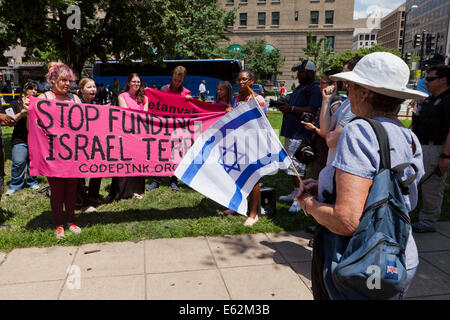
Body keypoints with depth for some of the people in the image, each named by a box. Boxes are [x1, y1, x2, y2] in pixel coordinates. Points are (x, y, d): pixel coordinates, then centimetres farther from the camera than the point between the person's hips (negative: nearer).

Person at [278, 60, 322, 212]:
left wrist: (291, 109, -21)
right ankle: (295, 193, 28)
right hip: (291, 132, 10)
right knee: (291, 165, 16)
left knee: (296, 166, -9)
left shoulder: (315, 89, -10)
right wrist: (284, 106, 8)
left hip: (301, 134, -10)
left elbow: (312, 111, -22)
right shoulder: (300, 88, 20)